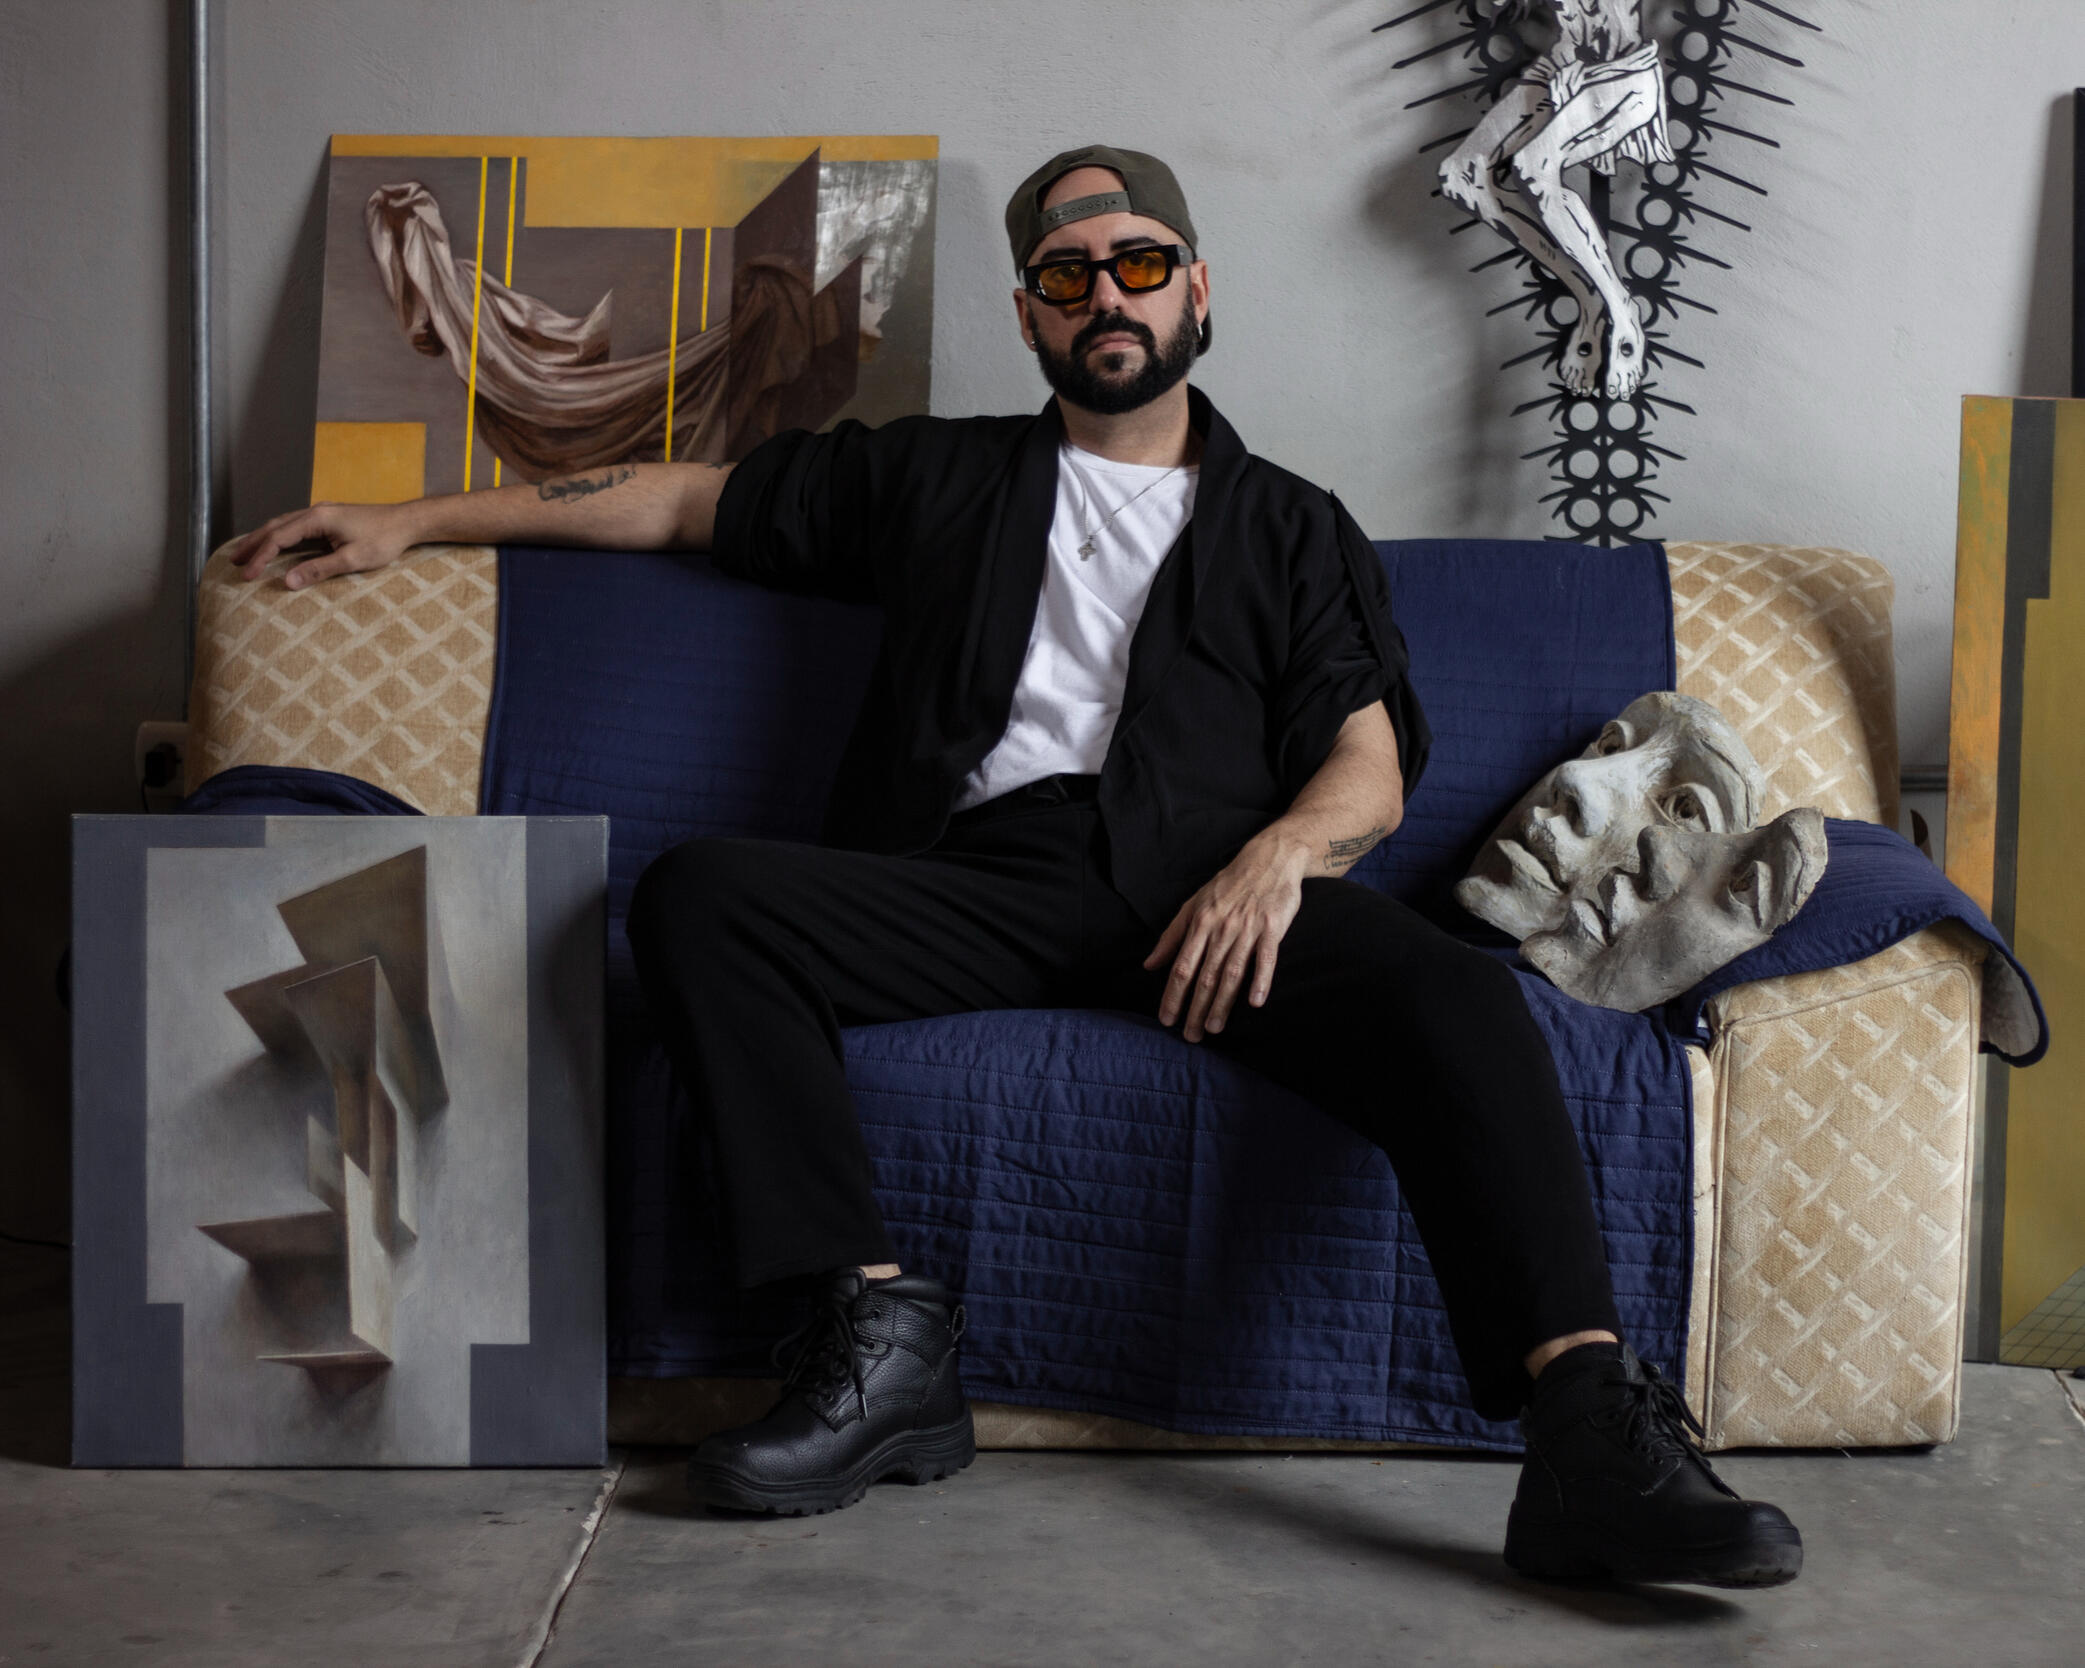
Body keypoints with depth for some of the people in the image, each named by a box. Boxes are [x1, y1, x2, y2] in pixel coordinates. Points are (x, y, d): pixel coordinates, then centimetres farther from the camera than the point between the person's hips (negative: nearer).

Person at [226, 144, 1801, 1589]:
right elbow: (681, 497, 29)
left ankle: (1594, 1436, -37)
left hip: (1211, 888, -1)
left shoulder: (1294, 526, 23)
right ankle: (883, 1336, -30)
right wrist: (413, 519, 24)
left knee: (1451, 993, -31)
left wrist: (1277, 857, -14)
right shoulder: (937, 478, 27)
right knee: (698, 894, -26)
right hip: (980, 881, 1)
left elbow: (1371, 769, 10)